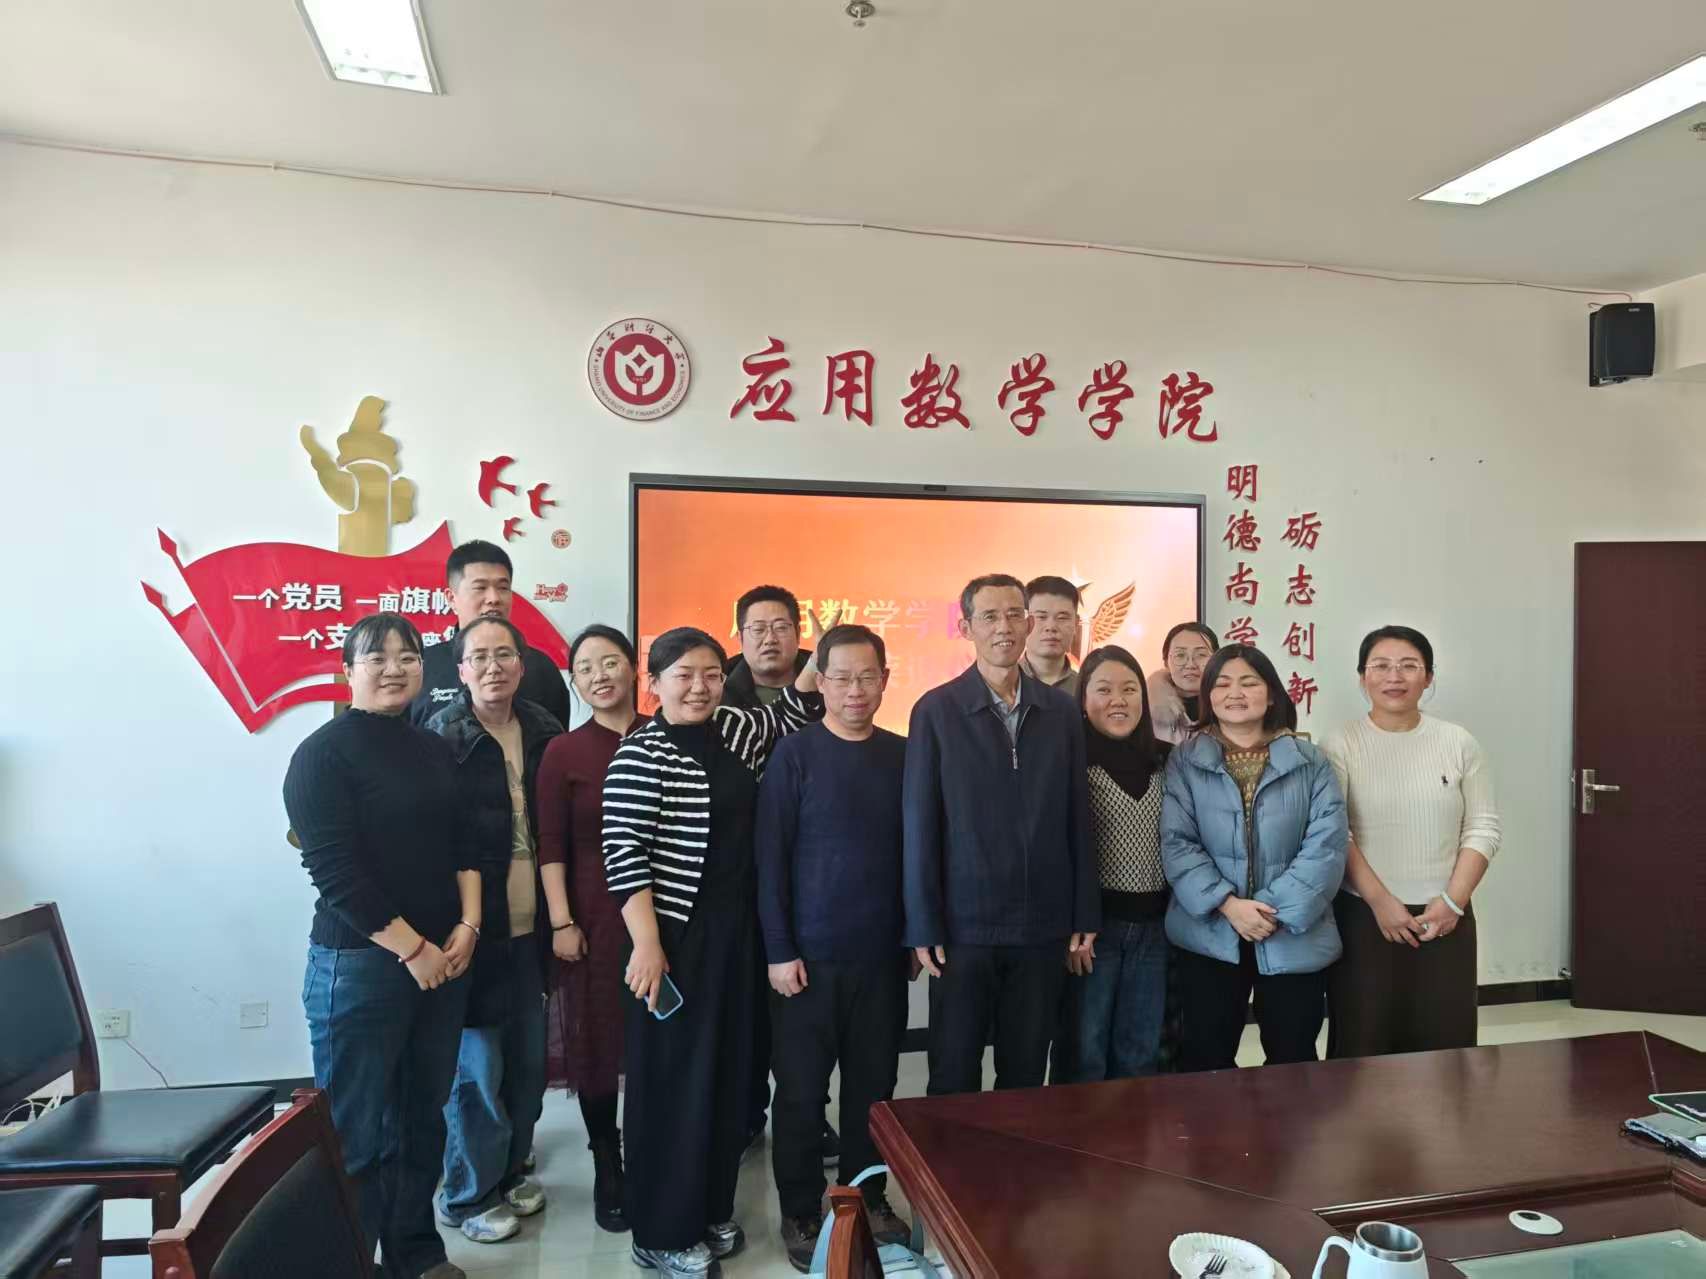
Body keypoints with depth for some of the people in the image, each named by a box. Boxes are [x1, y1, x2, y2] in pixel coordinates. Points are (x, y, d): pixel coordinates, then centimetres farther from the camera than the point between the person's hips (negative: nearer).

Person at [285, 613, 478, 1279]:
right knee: (359, 1130, 4)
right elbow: (335, 870, -16)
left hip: (442, 960, 6)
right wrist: (412, 948, -15)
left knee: (424, 1116, 15)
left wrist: (466, 928, -3)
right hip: (359, 963, -6)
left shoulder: (434, 750, 9)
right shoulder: (324, 752, -9)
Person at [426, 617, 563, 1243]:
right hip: (472, 929, -5)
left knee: (528, 1061, 17)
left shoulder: (543, 730, 3)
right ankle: (468, 1195, 28)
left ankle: (510, 1171, 37)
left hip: (530, 928, 5)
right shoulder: (442, 738, -11)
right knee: (478, 1066, 7)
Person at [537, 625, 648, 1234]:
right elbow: (551, 847, -3)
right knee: (597, 1042, 9)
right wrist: (561, 923, -8)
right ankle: (607, 1173, 28)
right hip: (596, 916, -1)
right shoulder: (564, 752, -4)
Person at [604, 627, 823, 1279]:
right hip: (675, 936, -7)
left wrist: (817, 660, 6)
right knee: (674, 1078, 6)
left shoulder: (737, 729, 6)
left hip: (736, 931, 7)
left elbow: (791, 715, 23)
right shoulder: (641, 754, -13)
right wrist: (647, 944, -19)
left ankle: (712, 1208, 34)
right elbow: (623, 855, -16)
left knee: (728, 1071, 16)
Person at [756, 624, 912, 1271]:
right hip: (810, 953, -3)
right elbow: (770, 858, -8)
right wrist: (778, 950, -10)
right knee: (802, 1088, 9)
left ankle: (868, 1198, 34)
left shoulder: (903, 755, 3)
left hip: (882, 953, 3)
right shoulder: (794, 754, -8)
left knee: (873, 1083, 15)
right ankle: (800, 1213, 27)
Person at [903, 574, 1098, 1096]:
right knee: (954, 1077, 10)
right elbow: (919, 825, -5)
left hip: (1043, 926, 3)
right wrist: (923, 927, -7)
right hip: (963, 925, -2)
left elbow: (1078, 821, 6)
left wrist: (1085, 917, 4)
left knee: (1026, 1074, 15)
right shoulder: (936, 711, -5)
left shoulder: (1061, 711, 4)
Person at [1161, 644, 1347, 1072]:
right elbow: (1176, 843, -7)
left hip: (1295, 938, 1)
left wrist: (1279, 912, -17)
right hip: (1208, 935, 0)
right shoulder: (1185, 761, 1)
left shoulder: (1311, 762, 2)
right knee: (1205, 1059, 10)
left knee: (1293, 1060, 14)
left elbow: (1326, 847, -7)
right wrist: (1227, 904, -18)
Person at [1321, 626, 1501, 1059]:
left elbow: (1483, 828, 3)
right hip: (1362, 916, -2)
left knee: (1444, 1042, 8)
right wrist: (1381, 902, -14)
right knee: (1363, 1044, 3)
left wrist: (1453, 901, -7)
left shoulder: (1459, 743, 5)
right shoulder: (1339, 746, -5)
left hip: (1445, 918, 3)